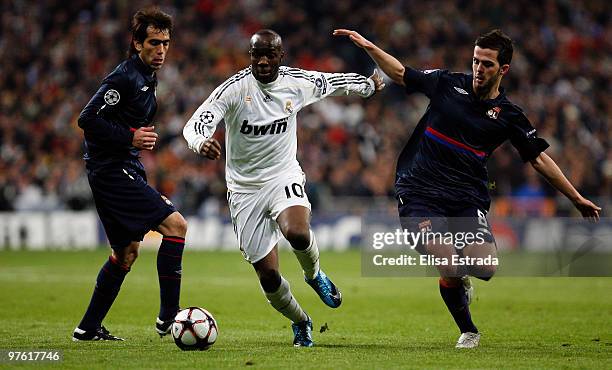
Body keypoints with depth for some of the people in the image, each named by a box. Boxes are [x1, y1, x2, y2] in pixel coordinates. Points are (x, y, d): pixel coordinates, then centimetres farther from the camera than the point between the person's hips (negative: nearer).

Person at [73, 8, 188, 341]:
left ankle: (88, 328, 23)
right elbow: (87, 119, -21)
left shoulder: (147, 77, 15)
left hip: (125, 170, 11)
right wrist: (130, 137, -19)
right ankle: (168, 316, -12)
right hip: (112, 172, -11)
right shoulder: (125, 77, -15)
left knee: (127, 251, 16)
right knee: (175, 225, -15)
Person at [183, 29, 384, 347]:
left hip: (284, 176, 1)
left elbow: (334, 82, 16)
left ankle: (314, 275, 3)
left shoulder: (298, 82, -5)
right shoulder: (235, 88, -16)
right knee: (268, 277, -3)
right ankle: (300, 322, 28)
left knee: (298, 233, -33)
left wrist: (369, 85, 32)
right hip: (245, 188, -1)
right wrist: (201, 143, -48)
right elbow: (196, 124, -25)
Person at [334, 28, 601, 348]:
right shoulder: (448, 84, 4)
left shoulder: (508, 115, 5)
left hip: (468, 200, 1)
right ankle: (468, 331, 10)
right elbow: (401, 74, 15)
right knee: (451, 271, -18)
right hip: (420, 193, -1)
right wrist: (368, 46, 3)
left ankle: (459, 275, 20)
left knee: (485, 268, -18)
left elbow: (539, 159, 12)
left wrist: (576, 198, 11)